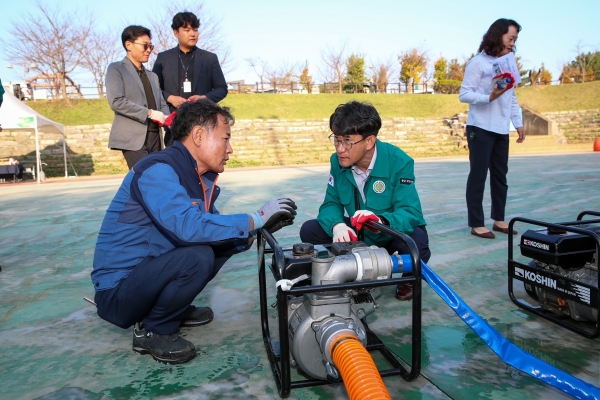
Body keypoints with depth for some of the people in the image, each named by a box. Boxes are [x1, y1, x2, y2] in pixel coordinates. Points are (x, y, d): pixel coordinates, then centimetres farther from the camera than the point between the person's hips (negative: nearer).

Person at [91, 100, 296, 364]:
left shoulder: (201, 178, 4)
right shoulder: (158, 171, -23)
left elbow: (212, 226, 9)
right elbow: (188, 226, -36)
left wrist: (261, 227, -7)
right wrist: (257, 219, -27)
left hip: (150, 268, 9)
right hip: (118, 292, -8)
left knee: (223, 241, 5)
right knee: (197, 257, -30)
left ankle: (174, 309, 14)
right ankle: (151, 332, -5)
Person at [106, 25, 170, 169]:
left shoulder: (152, 76, 25)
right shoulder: (116, 69, 2)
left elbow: (162, 103, 20)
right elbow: (116, 102, -11)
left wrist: (166, 118, -3)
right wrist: (149, 113, -14)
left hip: (155, 137, 7)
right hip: (133, 138, -7)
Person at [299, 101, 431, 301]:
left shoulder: (399, 162, -27)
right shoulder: (338, 161, -13)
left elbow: (411, 213, -32)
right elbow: (331, 204, -9)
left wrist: (380, 220, -54)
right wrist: (337, 225, -34)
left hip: (395, 231, -4)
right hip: (361, 233, 4)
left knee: (416, 241, -39)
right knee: (310, 231, -14)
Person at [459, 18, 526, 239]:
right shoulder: (478, 62, -6)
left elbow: (512, 98, 18)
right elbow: (464, 94, -12)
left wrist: (518, 123, 12)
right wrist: (489, 97, -25)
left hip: (501, 130, 7)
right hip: (481, 129, -7)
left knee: (500, 176, 10)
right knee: (478, 176, -2)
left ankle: (499, 219, 20)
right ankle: (476, 223, 4)